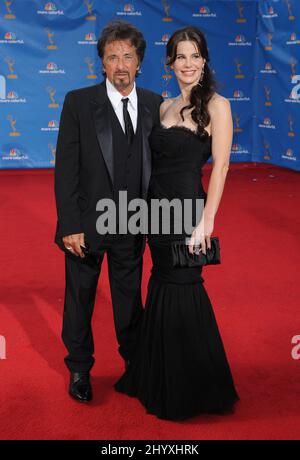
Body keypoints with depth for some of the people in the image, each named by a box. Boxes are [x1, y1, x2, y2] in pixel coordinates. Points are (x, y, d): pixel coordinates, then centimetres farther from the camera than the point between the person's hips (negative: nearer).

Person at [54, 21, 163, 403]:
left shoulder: (154, 105, 1)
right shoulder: (79, 102, -8)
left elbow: (157, 163, 4)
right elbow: (65, 168, -10)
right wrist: (70, 225, -14)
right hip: (87, 224, -2)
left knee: (130, 298, 18)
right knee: (79, 299, 13)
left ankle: (135, 361, 40)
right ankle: (79, 370, 33)